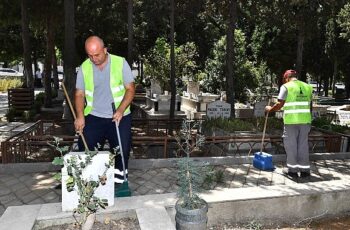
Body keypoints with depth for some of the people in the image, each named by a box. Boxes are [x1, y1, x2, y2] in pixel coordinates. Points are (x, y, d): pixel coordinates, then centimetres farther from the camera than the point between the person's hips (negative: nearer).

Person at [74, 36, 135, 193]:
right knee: (85, 147, -3)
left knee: (122, 149, -6)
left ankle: (117, 180, 15)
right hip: (94, 116, 2)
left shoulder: (120, 63, -7)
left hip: (119, 116, -2)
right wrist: (80, 116, -11)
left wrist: (120, 110, -21)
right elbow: (80, 94, 5)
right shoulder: (84, 67, 1)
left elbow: (130, 89, -7)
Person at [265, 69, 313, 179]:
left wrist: (270, 109, 7)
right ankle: (304, 170, 18)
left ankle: (292, 170, 12)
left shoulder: (286, 86, -2)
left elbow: (280, 104, -9)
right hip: (305, 120, 5)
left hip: (291, 121, -4)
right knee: (303, 144, 11)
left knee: (291, 145, 6)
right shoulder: (307, 87, 13)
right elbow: (310, 105, 16)